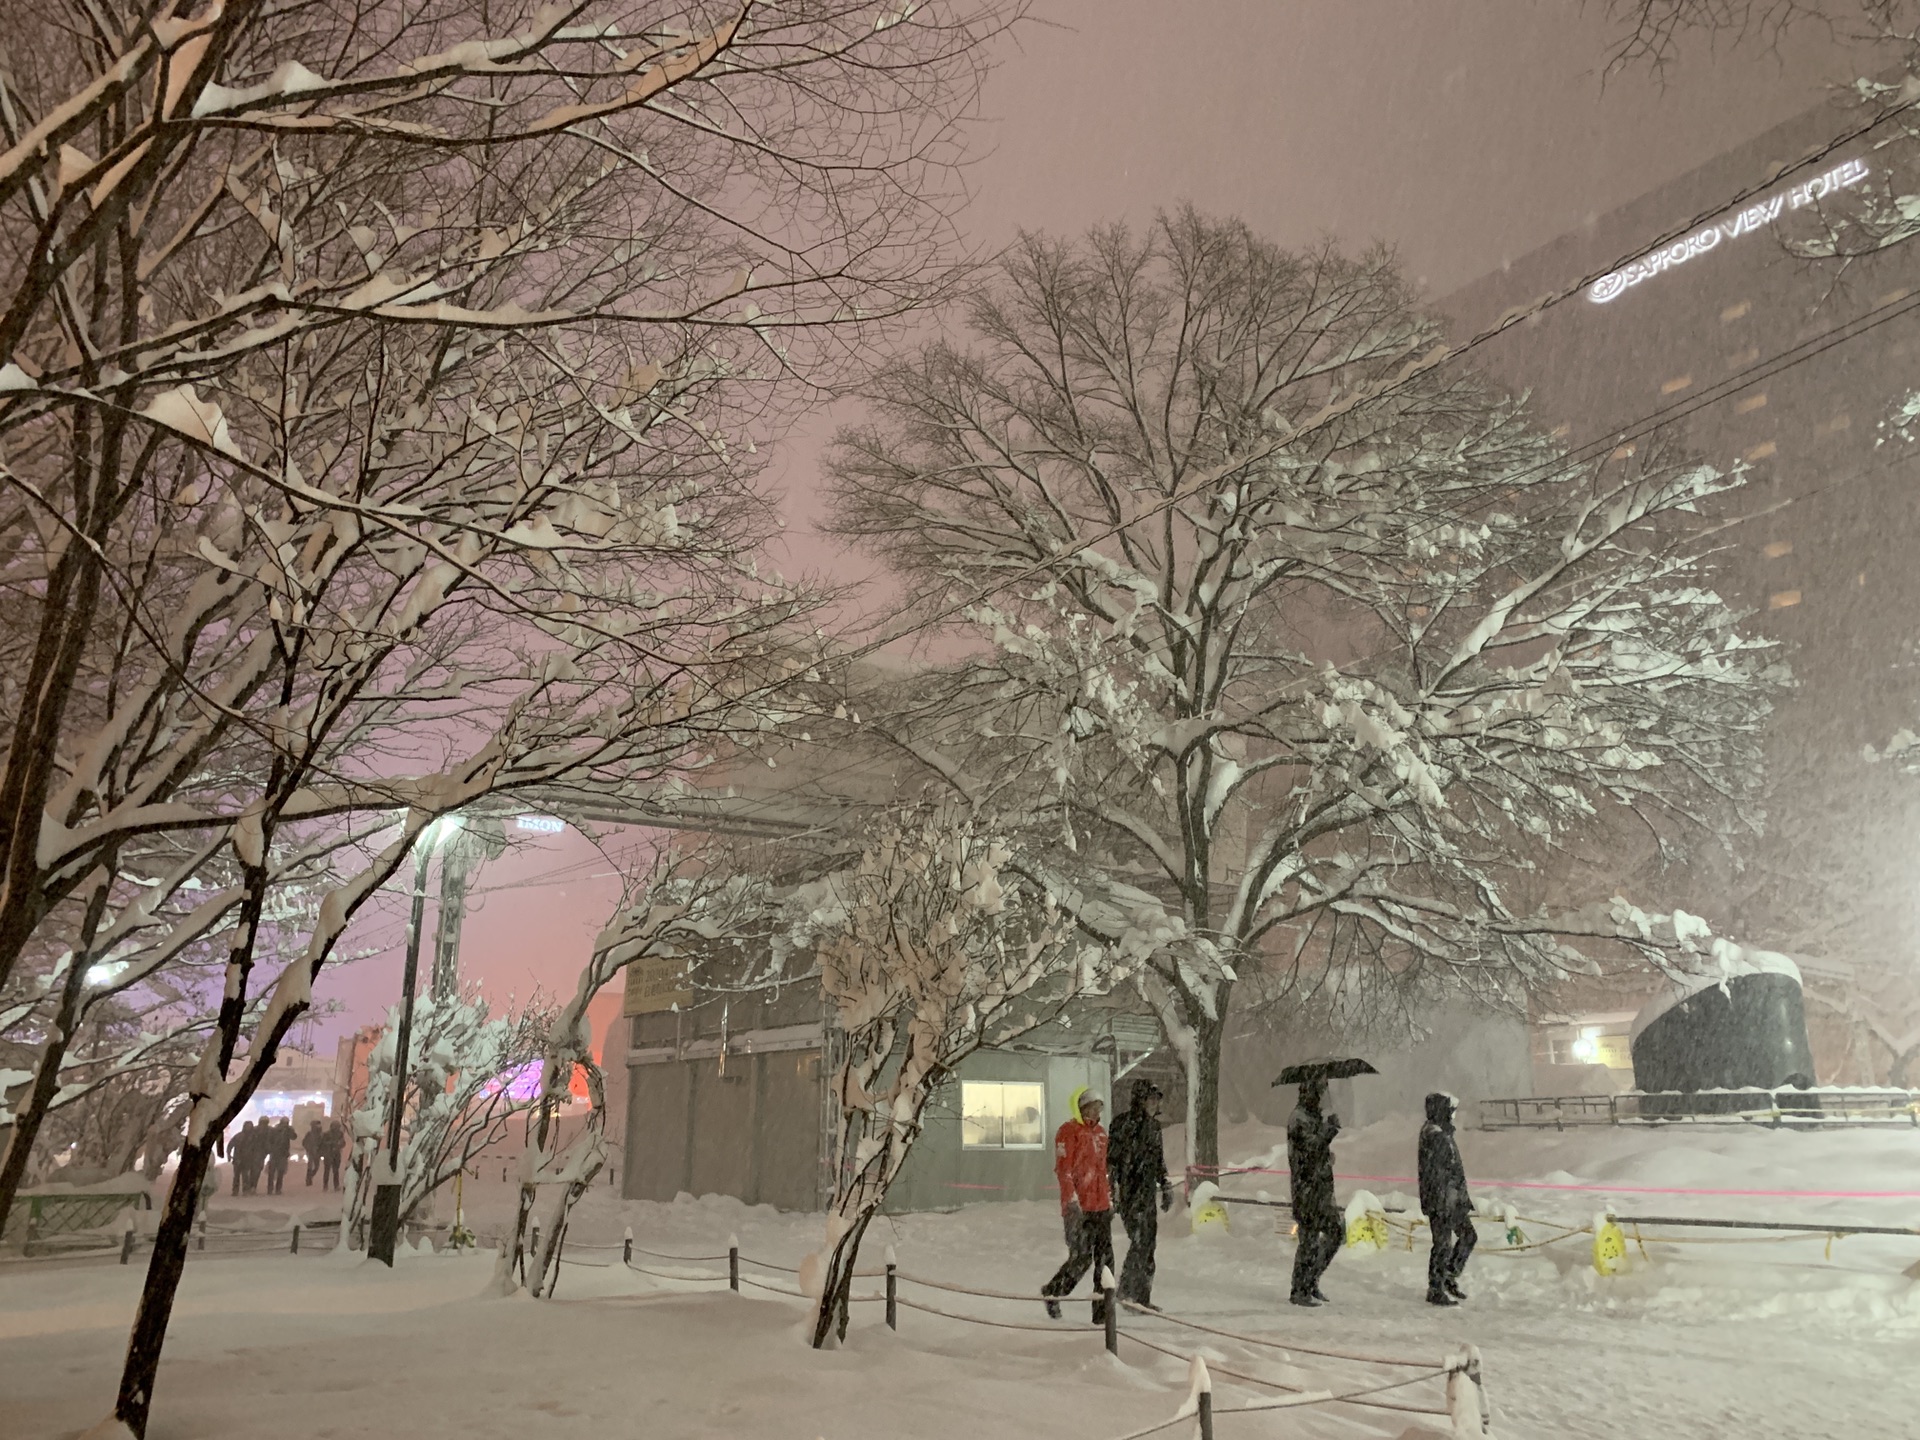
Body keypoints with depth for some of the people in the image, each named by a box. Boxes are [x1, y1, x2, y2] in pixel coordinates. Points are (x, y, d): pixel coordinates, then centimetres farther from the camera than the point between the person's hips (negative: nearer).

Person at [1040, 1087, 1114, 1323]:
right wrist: (1073, 1202, -19)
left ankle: (1102, 1311, 10)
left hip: (1101, 1207, 7)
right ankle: (1052, 1292, 19)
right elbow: (1063, 1169, -13)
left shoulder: (1100, 1133, 17)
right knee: (1081, 1259, -6)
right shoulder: (1068, 1132, -8)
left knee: (1105, 1259, 4)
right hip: (1079, 1209, -7)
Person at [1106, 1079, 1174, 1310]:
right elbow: (1111, 1159, -12)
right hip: (1129, 1193, -7)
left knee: (1149, 1242, 6)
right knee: (1139, 1241, -12)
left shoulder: (1153, 1126, 14)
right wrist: (1113, 1190, -18)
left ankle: (1143, 1297, 14)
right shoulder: (1124, 1124, -10)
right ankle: (1127, 1292, -1)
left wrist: (1166, 1188, 21)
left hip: (1148, 1192, 7)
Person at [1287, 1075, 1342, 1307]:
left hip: (1322, 1185, 10)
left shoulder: (1315, 1117, 17)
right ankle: (1300, 1291, 4)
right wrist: (1331, 1129, -17)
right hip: (1307, 1186, -10)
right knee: (1309, 1238, -5)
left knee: (1335, 1231, 11)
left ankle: (1311, 1281, 21)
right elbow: (1312, 1147, -25)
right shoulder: (1298, 1119, -13)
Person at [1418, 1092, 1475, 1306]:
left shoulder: (1444, 1132, 12)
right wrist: (1441, 1204, -23)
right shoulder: (1434, 1136, -21)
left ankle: (1449, 1277, 28)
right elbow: (1434, 1173, -23)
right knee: (1443, 1244, -1)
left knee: (1468, 1235, 18)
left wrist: (1462, 1196, 24)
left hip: (1454, 1198, 10)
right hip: (1441, 1200, -10)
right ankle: (1435, 1291, 9)